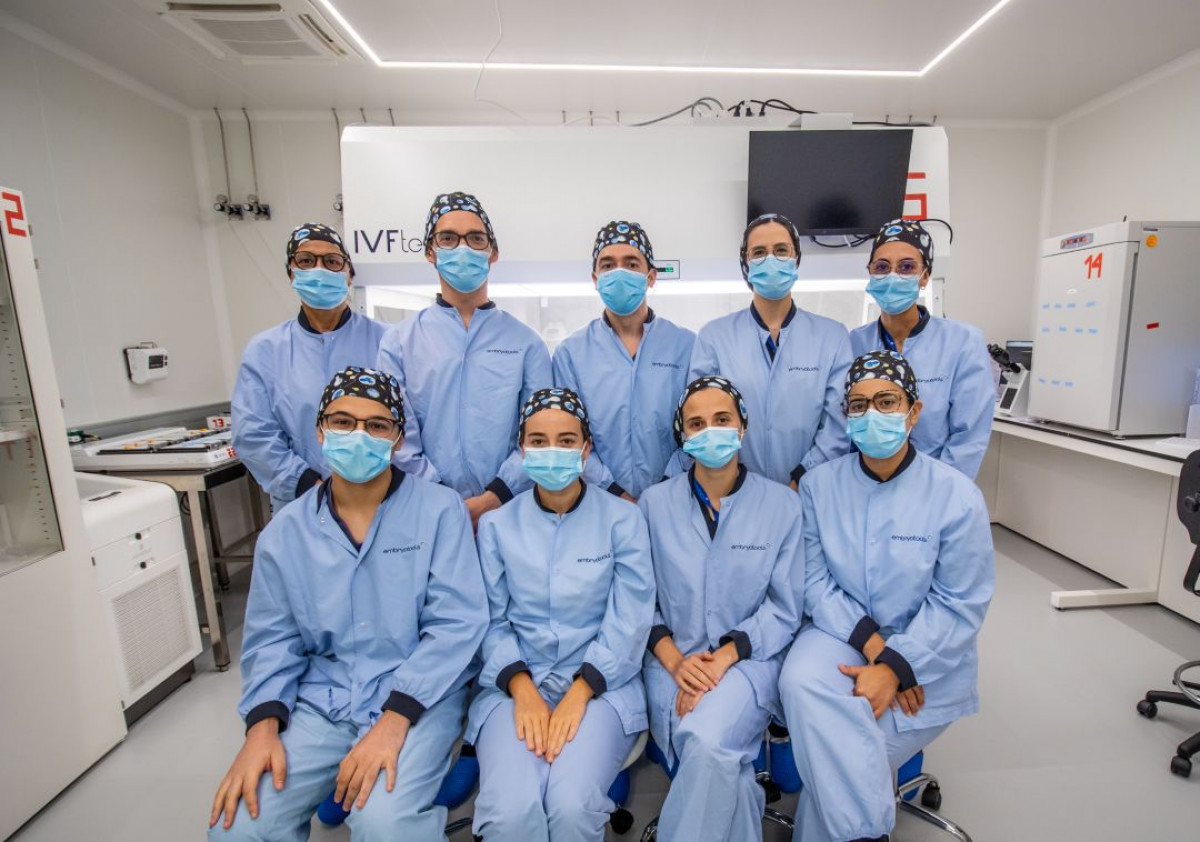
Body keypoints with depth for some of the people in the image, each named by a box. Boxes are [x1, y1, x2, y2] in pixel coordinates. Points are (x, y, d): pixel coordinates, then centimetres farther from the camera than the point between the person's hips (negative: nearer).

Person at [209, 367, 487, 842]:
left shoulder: (440, 510, -10)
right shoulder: (285, 530, 4)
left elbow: (457, 622, -14)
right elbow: (272, 638, 8)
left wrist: (393, 720, -21)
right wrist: (263, 726, -8)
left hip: (418, 696, -3)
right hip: (320, 700, 4)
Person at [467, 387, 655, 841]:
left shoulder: (623, 519, -2)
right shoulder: (496, 524, 4)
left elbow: (629, 622, -5)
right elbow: (492, 620, 2)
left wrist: (578, 694, -14)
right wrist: (523, 690, -13)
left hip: (601, 685, 0)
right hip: (516, 685, 1)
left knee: (573, 804, -24)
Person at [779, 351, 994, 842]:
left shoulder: (957, 496, -8)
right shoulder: (819, 485, -3)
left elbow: (960, 604, -9)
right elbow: (814, 579, -5)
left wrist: (894, 667, -17)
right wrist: (871, 643, -17)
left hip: (926, 659, -1)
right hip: (842, 634, 2)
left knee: (832, 759, -16)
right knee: (801, 683, -29)